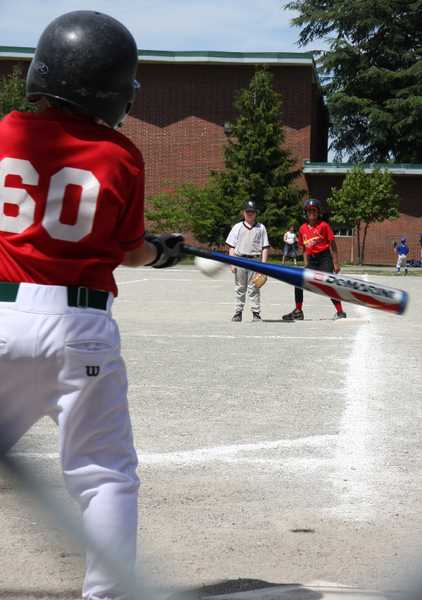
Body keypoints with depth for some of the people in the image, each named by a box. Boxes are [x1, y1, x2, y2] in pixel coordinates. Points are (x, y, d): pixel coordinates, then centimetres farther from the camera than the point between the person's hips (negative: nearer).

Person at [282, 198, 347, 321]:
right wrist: (306, 265, 12)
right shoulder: (303, 228, 10)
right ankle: (298, 312, 16)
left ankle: (340, 312, -9)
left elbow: (332, 244, -5)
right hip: (311, 260, 6)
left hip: (324, 258, -6)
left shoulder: (323, 225, -5)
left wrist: (336, 263, -9)